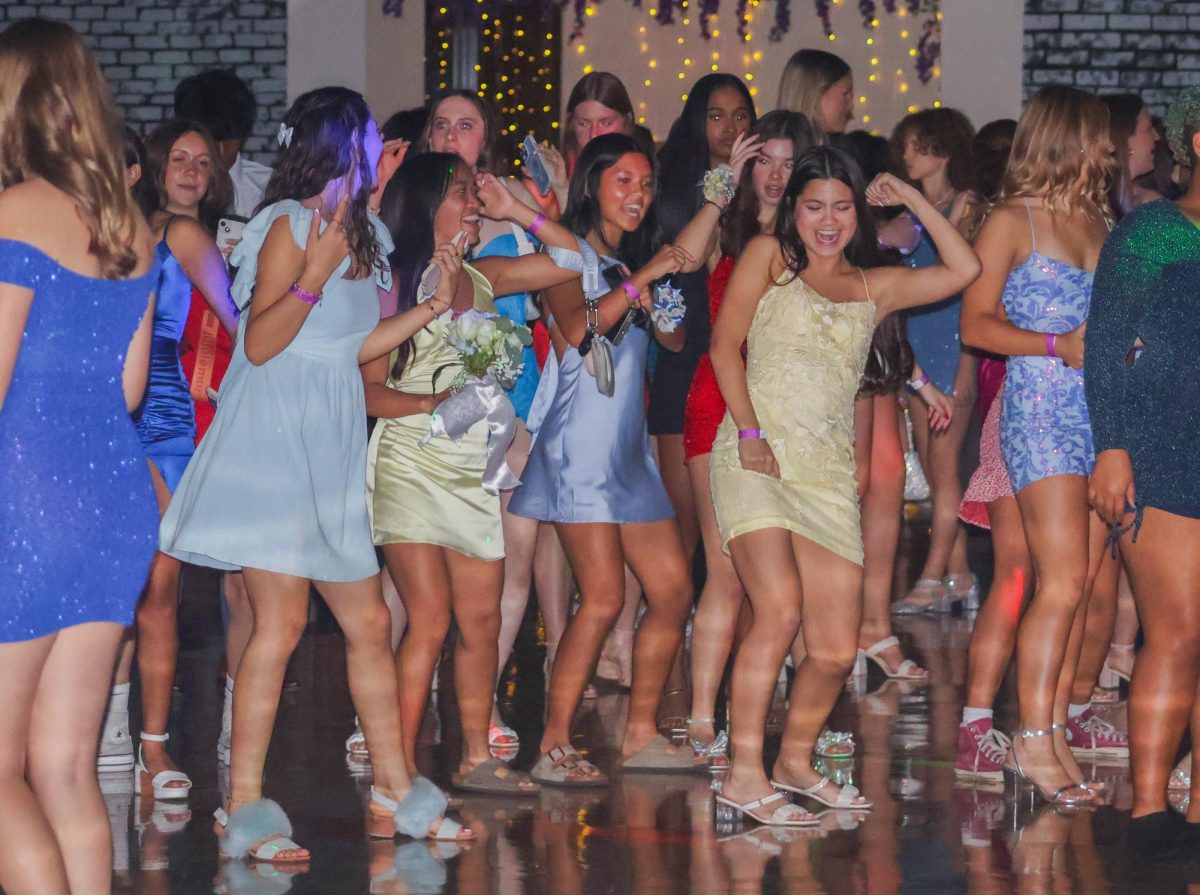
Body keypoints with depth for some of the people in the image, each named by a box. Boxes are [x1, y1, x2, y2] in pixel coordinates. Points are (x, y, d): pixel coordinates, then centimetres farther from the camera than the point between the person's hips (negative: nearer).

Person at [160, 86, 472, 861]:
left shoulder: (362, 233, 16)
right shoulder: (292, 224, -9)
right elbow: (260, 342, -14)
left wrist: (433, 308, 20)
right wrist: (316, 274, -24)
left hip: (330, 451, 9)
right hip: (274, 442, -9)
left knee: (370, 622, 9)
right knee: (283, 620, -12)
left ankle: (396, 794, 17)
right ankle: (245, 809, -7)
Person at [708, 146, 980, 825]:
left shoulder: (874, 287, 18)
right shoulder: (769, 257, 10)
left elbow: (963, 269, 12)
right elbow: (725, 345, 2)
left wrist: (912, 199, 12)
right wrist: (750, 432, -10)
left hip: (829, 473, 4)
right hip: (758, 459, -4)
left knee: (837, 651, -1)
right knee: (781, 609, -23)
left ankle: (796, 761, 23)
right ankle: (745, 775, -18)